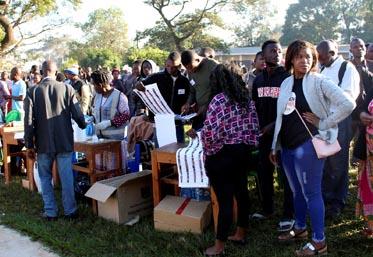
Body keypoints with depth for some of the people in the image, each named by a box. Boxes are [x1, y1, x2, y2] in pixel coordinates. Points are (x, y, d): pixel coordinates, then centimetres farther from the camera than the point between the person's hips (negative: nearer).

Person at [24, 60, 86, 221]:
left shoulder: (32, 91, -5)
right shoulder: (67, 89, -5)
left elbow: (28, 121, -5)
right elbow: (77, 115, -3)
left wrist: (29, 145, 3)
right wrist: (83, 125, 20)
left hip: (43, 143, 0)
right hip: (65, 142, 0)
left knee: (45, 178, 13)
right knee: (67, 178, 8)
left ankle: (50, 212, 18)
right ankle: (70, 211, 16)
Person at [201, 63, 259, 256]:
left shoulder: (219, 100, -16)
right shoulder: (247, 99, 6)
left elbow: (210, 131, -23)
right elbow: (254, 127, 8)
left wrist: (208, 150, -6)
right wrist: (247, 144, 17)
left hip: (222, 155, -8)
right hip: (243, 151, 8)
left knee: (224, 199, -2)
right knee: (241, 191, 18)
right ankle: (240, 234, 34)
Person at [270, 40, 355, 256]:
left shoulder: (318, 81, -9)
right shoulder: (286, 83, 9)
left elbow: (348, 104, -17)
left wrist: (323, 123, -13)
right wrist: (275, 146, 14)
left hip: (308, 144, -6)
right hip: (287, 146, 6)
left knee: (311, 192, 0)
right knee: (297, 191, 19)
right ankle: (300, 228, 36)